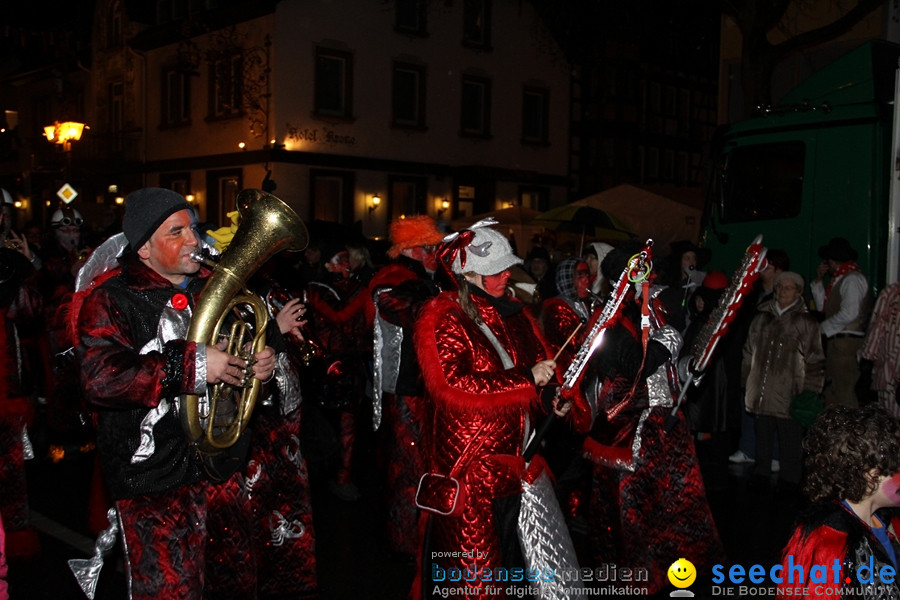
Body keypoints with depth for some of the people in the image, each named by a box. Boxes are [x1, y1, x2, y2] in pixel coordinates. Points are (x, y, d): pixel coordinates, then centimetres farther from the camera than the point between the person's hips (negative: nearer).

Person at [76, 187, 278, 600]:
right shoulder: (110, 301, -9)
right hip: (154, 483, -6)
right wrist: (189, 365, -29)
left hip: (222, 469, 6)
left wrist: (261, 364, 1)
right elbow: (101, 379, -25)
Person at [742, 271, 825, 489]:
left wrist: (809, 393, -5)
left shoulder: (806, 322, 0)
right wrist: (746, 381, 16)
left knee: (790, 439, 0)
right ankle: (761, 474, 24)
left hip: (789, 395, -4)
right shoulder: (762, 319, 12)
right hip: (763, 394, 4)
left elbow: (815, 361, 0)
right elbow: (749, 352, 20)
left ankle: (789, 480, 11)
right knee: (762, 437, 12)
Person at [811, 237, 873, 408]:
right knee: (831, 393, 11)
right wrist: (818, 280, 12)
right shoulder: (839, 279, 18)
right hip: (836, 341, 10)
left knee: (844, 393, -9)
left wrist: (822, 327, -10)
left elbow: (849, 313, -20)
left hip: (847, 341, -10)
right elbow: (823, 307, 18)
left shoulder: (852, 279, -11)